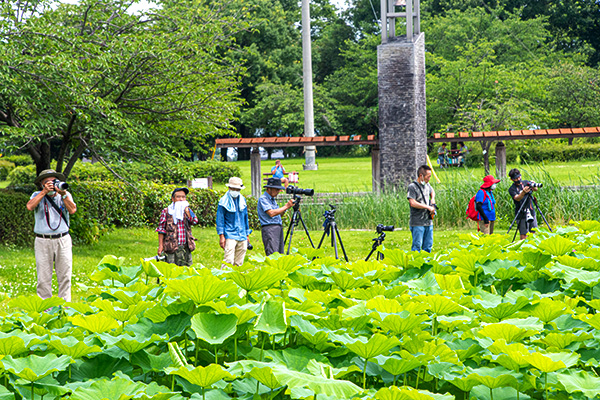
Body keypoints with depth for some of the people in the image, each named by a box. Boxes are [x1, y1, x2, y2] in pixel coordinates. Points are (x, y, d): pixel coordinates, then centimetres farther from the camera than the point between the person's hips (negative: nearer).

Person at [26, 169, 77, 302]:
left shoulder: (65, 195, 9)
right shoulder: (37, 195, 6)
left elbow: (72, 210, -8)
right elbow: (30, 206, -15)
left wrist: (62, 194, -14)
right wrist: (44, 192, -15)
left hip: (63, 241, 1)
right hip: (43, 241, -1)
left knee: (65, 276, 2)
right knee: (44, 278, -2)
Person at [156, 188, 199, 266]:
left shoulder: (187, 211, 12)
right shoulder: (166, 212, 1)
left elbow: (195, 221, -7)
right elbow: (161, 230, 2)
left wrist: (186, 209, -10)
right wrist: (160, 245, -4)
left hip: (186, 247, 4)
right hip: (171, 247, -4)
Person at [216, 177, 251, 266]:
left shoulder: (242, 200, 13)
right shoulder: (224, 201, -3)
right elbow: (220, 219, -3)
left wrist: (247, 234, 20)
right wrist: (221, 236, -9)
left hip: (242, 236, 5)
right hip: (230, 235, -5)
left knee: (239, 263, 5)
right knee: (229, 261, -16)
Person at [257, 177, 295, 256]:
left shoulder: (272, 199, 21)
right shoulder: (263, 199, -7)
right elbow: (271, 213, -19)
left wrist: (286, 208, 5)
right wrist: (286, 207, -13)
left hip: (279, 228, 9)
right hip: (269, 228, -9)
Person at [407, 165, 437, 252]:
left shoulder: (427, 185, 12)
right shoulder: (412, 187, -10)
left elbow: (432, 191, 36)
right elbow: (412, 203, -20)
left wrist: (432, 199, 15)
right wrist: (428, 207, -17)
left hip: (428, 222, 7)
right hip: (417, 223, -7)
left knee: (428, 246, 9)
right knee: (417, 246, -8)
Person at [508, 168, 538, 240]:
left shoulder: (526, 183, 8)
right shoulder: (511, 189, -5)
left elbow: (536, 189, -4)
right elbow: (517, 198, -21)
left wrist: (533, 187, -27)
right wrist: (523, 192, -39)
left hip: (531, 212, 4)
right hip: (521, 214, -4)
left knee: (534, 232, 8)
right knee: (523, 234, -6)